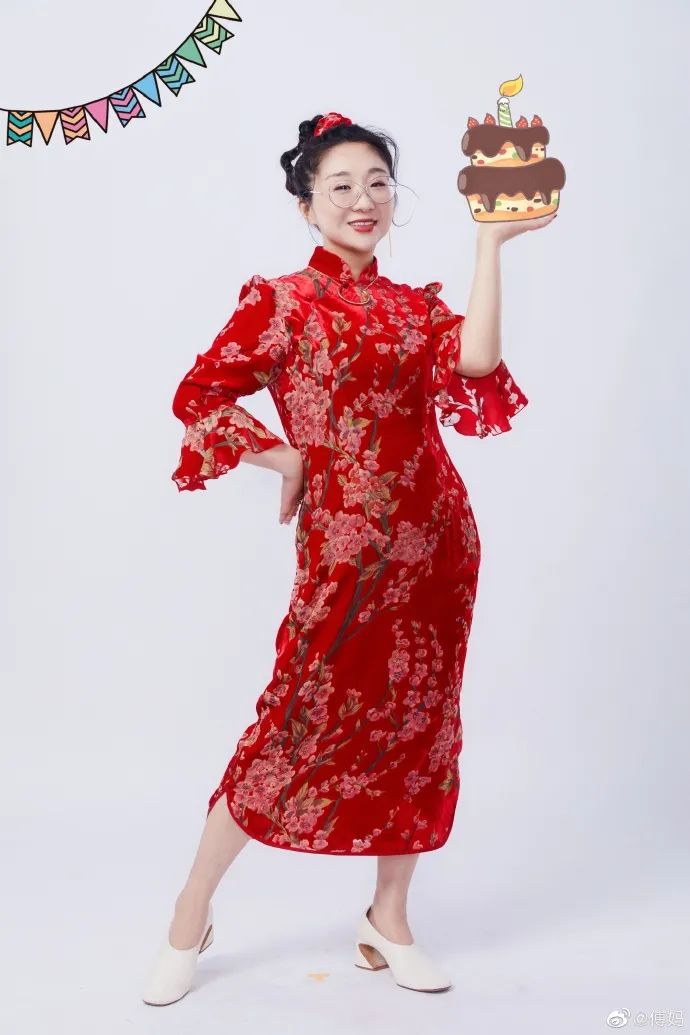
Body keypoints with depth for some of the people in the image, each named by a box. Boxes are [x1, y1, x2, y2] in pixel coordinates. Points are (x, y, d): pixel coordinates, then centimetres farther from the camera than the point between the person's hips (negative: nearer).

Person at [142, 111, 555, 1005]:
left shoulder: (417, 305, 11)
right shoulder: (283, 301, -1)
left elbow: (476, 363, -10)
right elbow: (198, 397, -4)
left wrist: (490, 242, -9)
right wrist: (289, 460, -7)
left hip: (435, 538, 5)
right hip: (346, 544, -5)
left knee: (419, 723, 9)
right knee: (304, 722, -2)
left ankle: (389, 921, 27)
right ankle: (192, 913, 18)